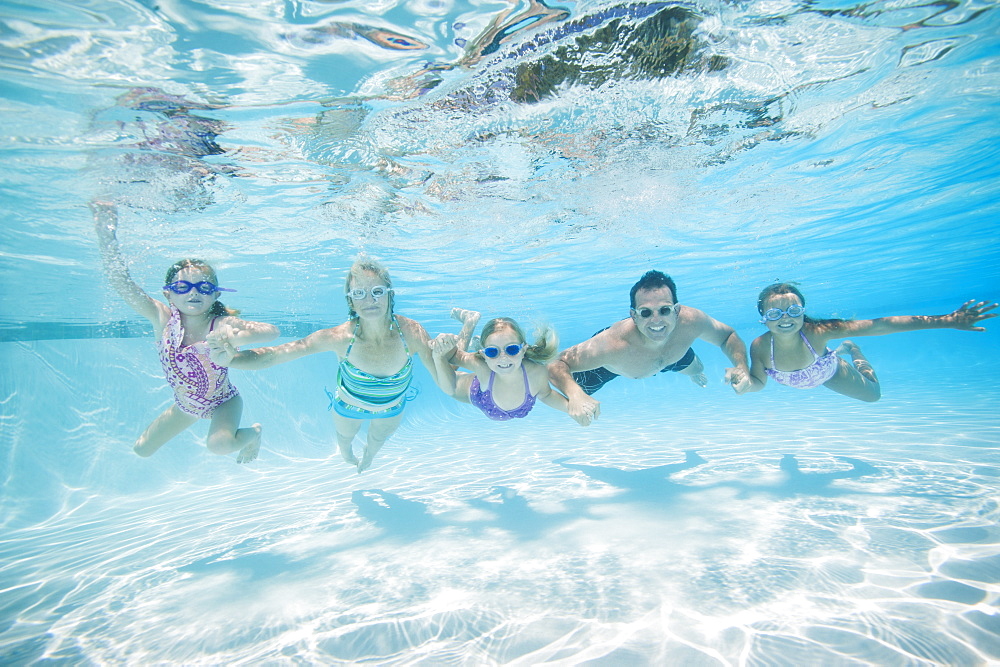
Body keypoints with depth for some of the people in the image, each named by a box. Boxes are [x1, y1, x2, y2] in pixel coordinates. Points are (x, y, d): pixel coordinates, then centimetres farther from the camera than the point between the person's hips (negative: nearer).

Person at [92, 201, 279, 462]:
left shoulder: (222, 324, -27)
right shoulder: (163, 320, -17)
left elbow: (272, 331, -37)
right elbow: (121, 282, -24)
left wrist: (235, 338, -55)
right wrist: (107, 235, -35)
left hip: (223, 402, -5)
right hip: (185, 404, 5)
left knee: (220, 445, -32)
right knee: (142, 450, 18)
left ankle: (253, 433, 2)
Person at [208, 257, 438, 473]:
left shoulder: (411, 332, -36)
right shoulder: (339, 337, -37)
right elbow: (273, 355, -35)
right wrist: (229, 359, -51)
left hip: (392, 408, 1)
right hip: (349, 406, -1)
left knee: (377, 441, 34)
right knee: (344, 439, 32)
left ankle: (367, 457, 72)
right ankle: (347, 455, 71)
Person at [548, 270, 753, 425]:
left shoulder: (692, 321, -39)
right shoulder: (610, 344, -50)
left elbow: (728, 337, -19)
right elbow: (557, 364, -45)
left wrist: (741, 367, -40)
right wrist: (575, 395, -66)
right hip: (607, 364, -3)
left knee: (696, 369, 28)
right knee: (566, 403, 8)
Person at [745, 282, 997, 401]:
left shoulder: (816, 331, -43)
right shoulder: (759, 347, -41)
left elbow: (879, 325, -44)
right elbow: (758, 382, -26)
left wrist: (946, 321, -46)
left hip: (830, 373, -1)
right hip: (791, 379, 1)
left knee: (872, 394, 22)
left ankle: (851, 350, 44)